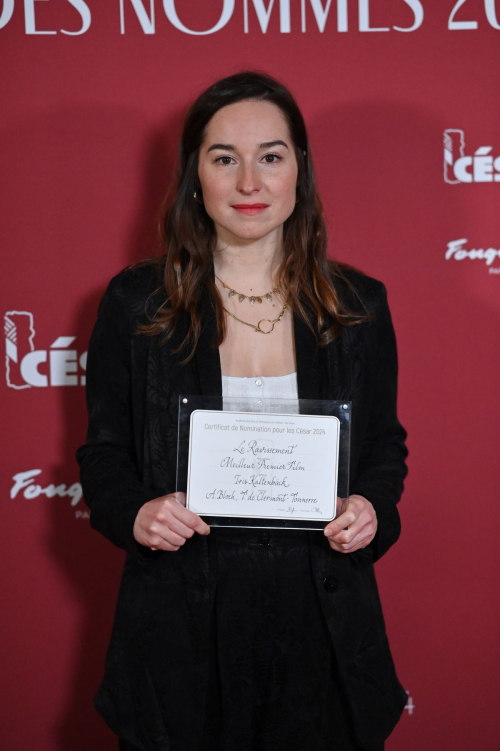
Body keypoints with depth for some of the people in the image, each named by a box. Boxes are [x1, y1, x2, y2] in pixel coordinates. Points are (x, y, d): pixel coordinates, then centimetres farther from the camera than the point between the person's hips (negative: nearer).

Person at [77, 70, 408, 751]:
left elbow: (386, 445, 11)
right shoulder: (136, 304, -1)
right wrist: (135, 514, -15)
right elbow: (104, 452, 5)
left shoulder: (359, 305, 2)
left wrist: (373, 509, -9)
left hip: (321, 617, 1)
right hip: (181, 627, -1)